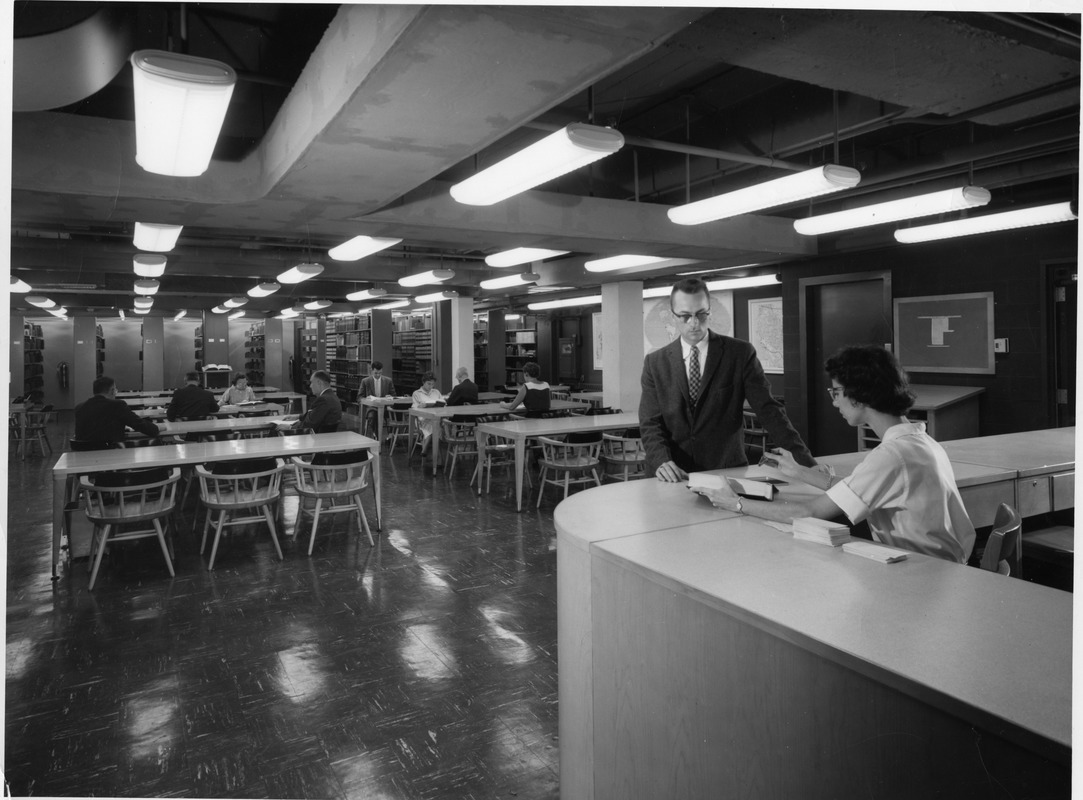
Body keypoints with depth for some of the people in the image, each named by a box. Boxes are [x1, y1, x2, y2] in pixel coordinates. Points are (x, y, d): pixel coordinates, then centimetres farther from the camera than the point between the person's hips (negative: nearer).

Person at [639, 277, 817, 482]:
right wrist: (661, 461, -18)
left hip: (727, 471, 0)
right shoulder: (655, 363, 5)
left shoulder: (740, 353, 2)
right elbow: (651, 424, 1)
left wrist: (806, 462, -9)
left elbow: (768, 410, -1)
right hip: (675, 478, 0)